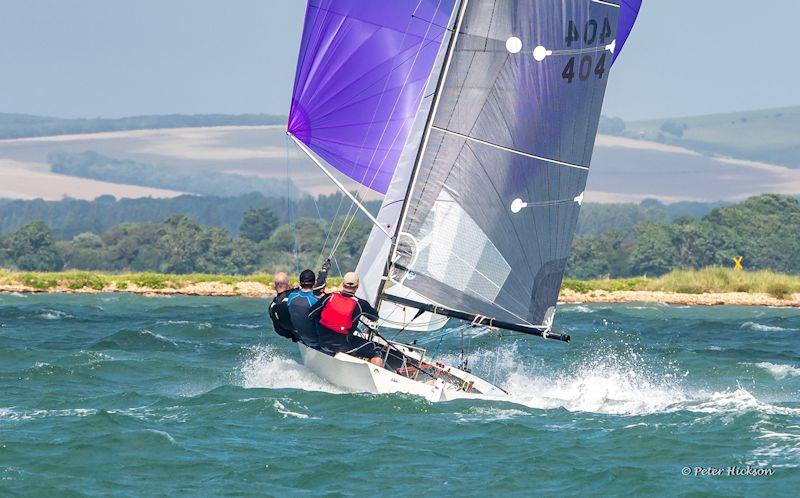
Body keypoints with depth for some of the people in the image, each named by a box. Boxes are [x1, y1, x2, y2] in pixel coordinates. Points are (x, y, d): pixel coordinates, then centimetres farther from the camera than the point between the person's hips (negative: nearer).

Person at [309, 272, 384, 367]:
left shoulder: (330, 297, -8)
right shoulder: (360, 304, -15)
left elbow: (310, 314, -1)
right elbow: (375, 316, 4)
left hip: (323, 342, 5)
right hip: (342, 346, -5)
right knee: (376, 351, 6)